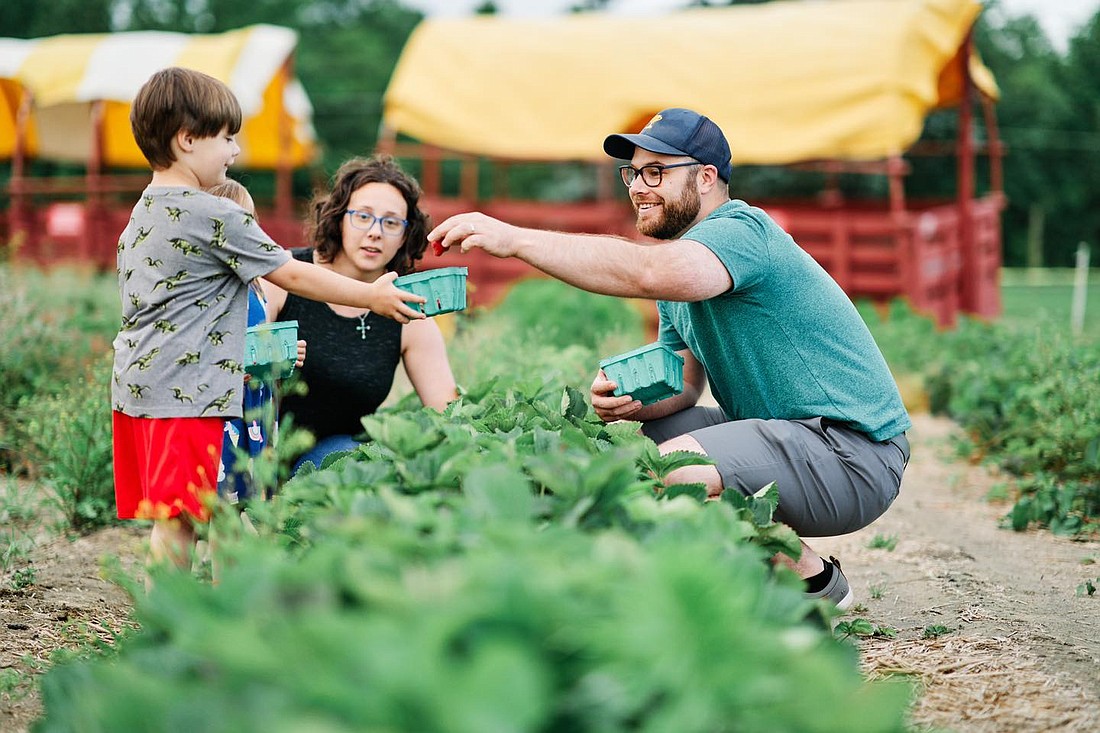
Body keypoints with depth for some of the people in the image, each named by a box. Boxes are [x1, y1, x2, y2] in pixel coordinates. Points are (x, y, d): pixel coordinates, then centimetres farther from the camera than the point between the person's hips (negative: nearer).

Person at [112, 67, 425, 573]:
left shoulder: (143, 214, 15)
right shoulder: (216, 216, -13)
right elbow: (291, 275, -8)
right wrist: (372, 296, 2)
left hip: (134, 383, 9)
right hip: (185, 395, -9)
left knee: (167, 522, 12)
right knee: (178, 521, -5)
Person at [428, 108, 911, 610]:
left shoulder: (741, 230, -17)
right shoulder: (681, 255, 14)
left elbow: (653, 272, -38)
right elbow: (683, 384, 11)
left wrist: (516, 239, -38)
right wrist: (632, 401, -12)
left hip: (856, 452, -10)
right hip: (783, 435, 10)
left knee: (670, 470, -27)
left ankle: (814, 582, -6)